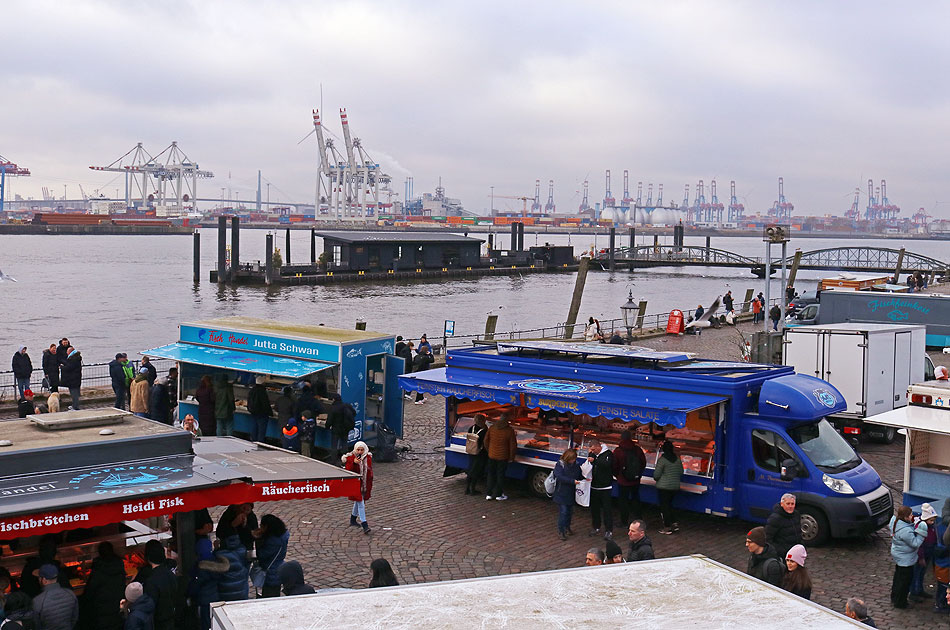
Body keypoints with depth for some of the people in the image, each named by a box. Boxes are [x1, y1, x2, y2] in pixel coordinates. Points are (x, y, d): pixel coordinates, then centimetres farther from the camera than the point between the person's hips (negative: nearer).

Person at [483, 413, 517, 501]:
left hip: (492, 456, 3)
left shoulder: (491, 428, -2)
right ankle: (498, 495, 13)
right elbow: (513, 445, -9)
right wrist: (511, 457, 3)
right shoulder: (509, 430, -13)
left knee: (490, 474, 13)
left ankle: (488, 494, 15)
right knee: (500, 475, 7)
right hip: (503, 457, -3)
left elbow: (486, 441, 6)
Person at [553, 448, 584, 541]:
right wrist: (572, 481, -31)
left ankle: (567, 528, 34)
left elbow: (580, 476, 15)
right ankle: (560, 532, 1)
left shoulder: (576, 465, 4)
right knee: (563, 512, -7)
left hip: (571, 493, 6)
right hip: (561, 494, -6)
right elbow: (560, 477, -24)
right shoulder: (560, 465, -13)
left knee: (570, 511, 16)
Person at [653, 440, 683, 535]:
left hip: (664, 487, -6)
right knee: (669, 504, 20)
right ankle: (674, 523, 14)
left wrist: (656, 479, 8)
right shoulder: (677, 459, 3)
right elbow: (681, 472, 11)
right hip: (675, 486, 6)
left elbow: (656, 474, -14)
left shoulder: (662, 459, -16)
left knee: (664, 506, 3)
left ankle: (667, 527, 5)